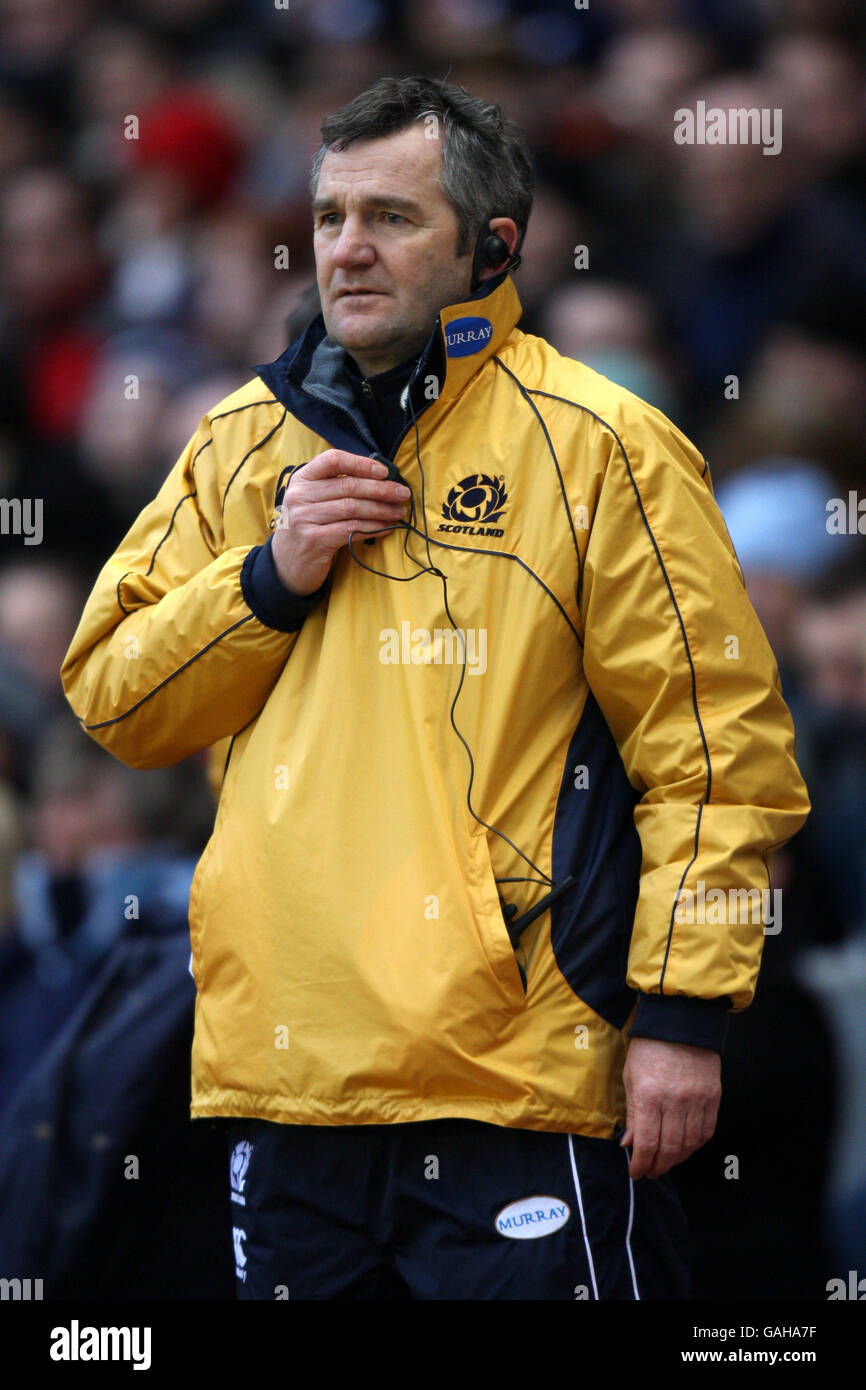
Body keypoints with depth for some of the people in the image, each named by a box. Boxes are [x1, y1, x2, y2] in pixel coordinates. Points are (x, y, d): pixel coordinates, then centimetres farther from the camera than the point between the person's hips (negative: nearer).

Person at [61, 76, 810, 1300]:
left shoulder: (593, 447, -2)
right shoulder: (244, 446, 14)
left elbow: (717, 749, -5)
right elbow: (111, 697, 12)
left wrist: (684, 1013, -10)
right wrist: (269, 580, -4)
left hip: (516, 1074, -5)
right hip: (283, 1073, 5)